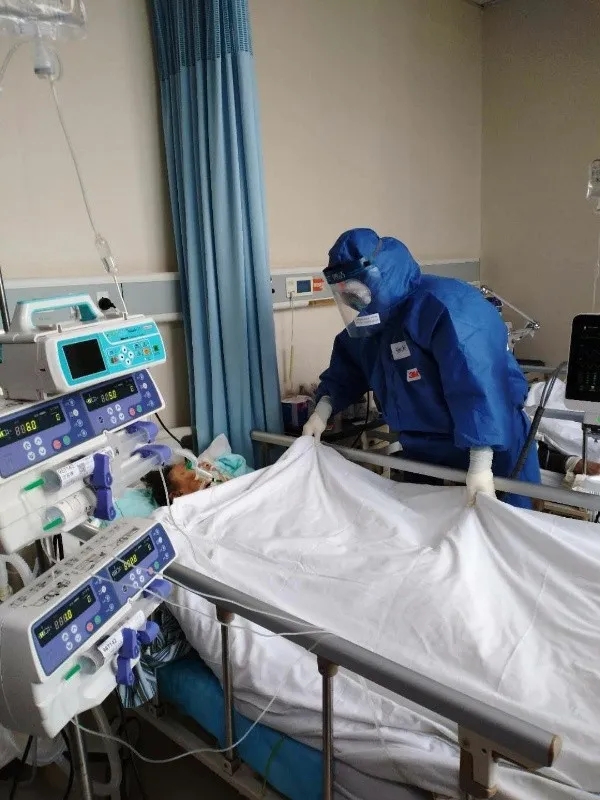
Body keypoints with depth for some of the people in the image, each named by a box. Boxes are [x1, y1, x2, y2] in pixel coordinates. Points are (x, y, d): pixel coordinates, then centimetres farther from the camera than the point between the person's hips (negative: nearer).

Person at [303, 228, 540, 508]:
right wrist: (323, 410, -1)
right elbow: (345, 372, 15)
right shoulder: (367, 321, 1)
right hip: (423, 452, 8)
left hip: (490, 448, -7)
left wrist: (480, 464, -42)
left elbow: (477, 384, -37)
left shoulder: (445, 306, -28)